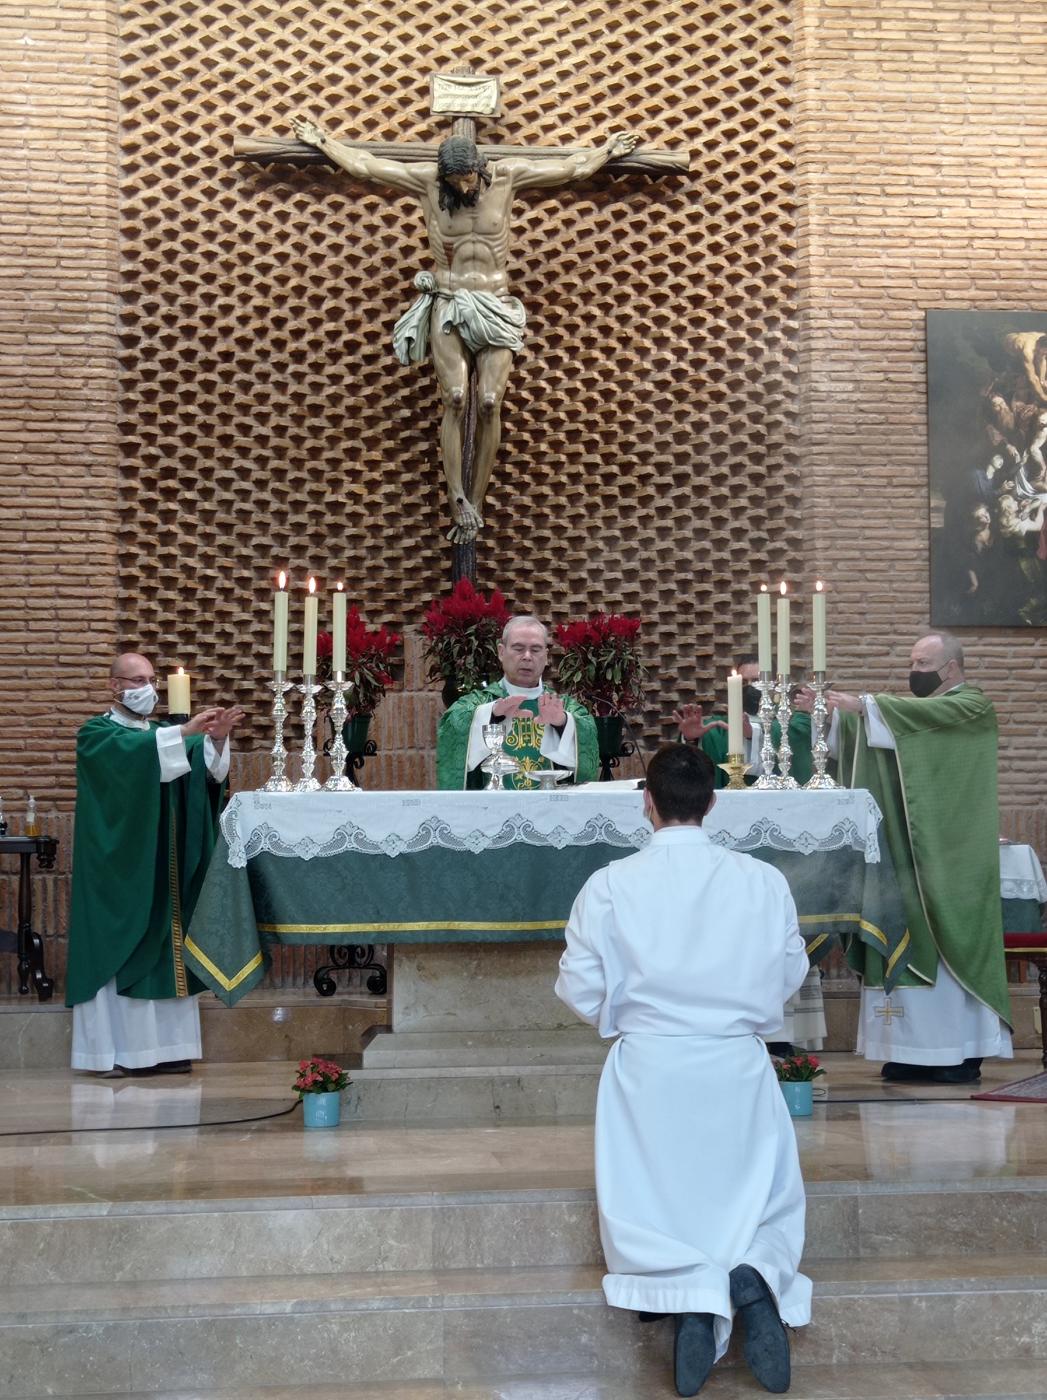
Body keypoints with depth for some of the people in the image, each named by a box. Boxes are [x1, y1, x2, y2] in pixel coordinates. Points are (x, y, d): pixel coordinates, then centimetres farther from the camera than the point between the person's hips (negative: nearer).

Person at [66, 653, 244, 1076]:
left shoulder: (165, 735, 16)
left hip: (163, 868, 6)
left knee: (162, 952, 3)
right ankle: (111, 1051, -4)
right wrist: (185, 732, -34)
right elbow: (131, 752, -24)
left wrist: (216, 740, -24)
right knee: (115, 951, -6)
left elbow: (207, 770, -3)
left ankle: (161, 1048, 5)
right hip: (117, 868, -6)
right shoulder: (96, 733, -1)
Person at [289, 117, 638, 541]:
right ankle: (458, 502, -22)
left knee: (490, 403, -15)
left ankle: (474, 505, -8)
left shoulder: (506, 175, 2)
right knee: (455, 399, -21)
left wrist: (608, 150, 24)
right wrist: (322, 141, 18)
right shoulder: (428, 181, 1)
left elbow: (573, 168, 16)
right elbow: (362, 165, 11)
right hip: (448, 307, 0)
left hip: (495, 310, 1)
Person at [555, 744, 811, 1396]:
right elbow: (790, 974, 6)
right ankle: (754, 1278, -17)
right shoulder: (764, 881, -6)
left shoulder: (611, 885, -10)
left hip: (649, 1071, -1)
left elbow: (581, 990, -5)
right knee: (763, 1208, 17)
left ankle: (691, 1293, -17)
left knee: (646, 1215, 14)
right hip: (740, 1068, 1)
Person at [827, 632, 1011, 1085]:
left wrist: (864, 705, -30)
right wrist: (834, 712, -11)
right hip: (906, 853, 7)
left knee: (949, 943, -5)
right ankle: (917, 1052, 6)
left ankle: (962, 1054, 0)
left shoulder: (972, 705, -1)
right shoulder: (913, 712, 20)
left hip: (948, 858, -6)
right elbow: (853, 737, 8)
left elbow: (931, 714, -23)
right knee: (909, 946, 3)